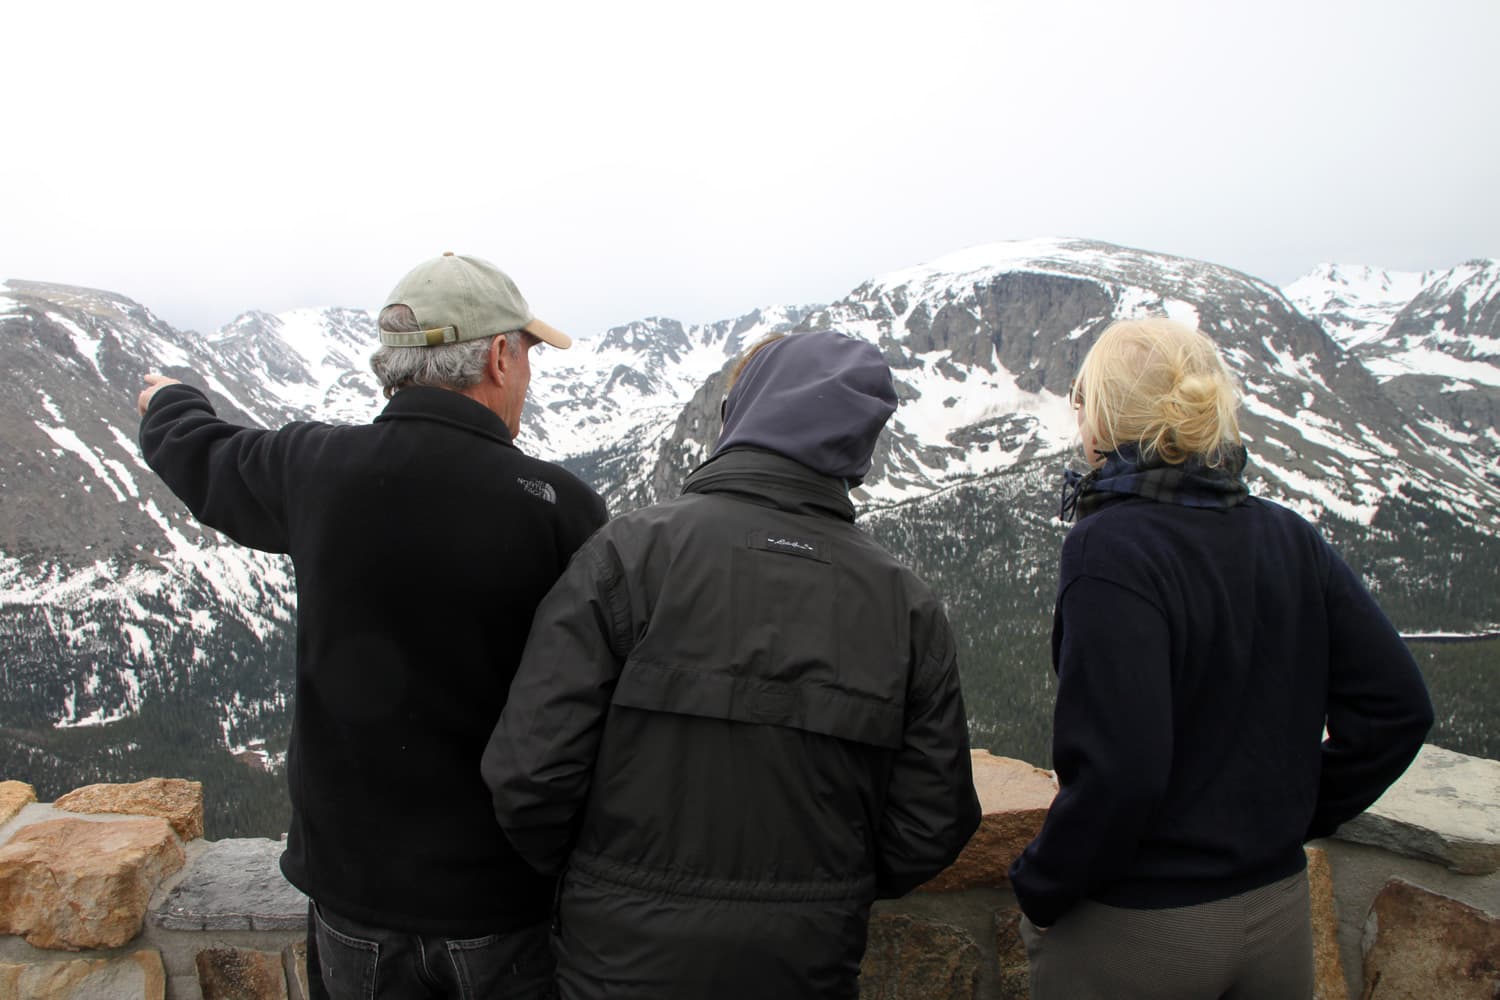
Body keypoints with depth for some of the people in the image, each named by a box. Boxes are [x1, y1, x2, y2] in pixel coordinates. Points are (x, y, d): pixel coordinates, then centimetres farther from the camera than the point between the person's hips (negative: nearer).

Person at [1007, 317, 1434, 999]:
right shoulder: (1289, 539, -2)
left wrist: (1039, 890, -13)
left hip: (1131, 930, -6)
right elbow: (1397, 705, 0)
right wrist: (1299, 815, 8)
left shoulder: (1110, 546, -22)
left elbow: (1118, 771, -27)